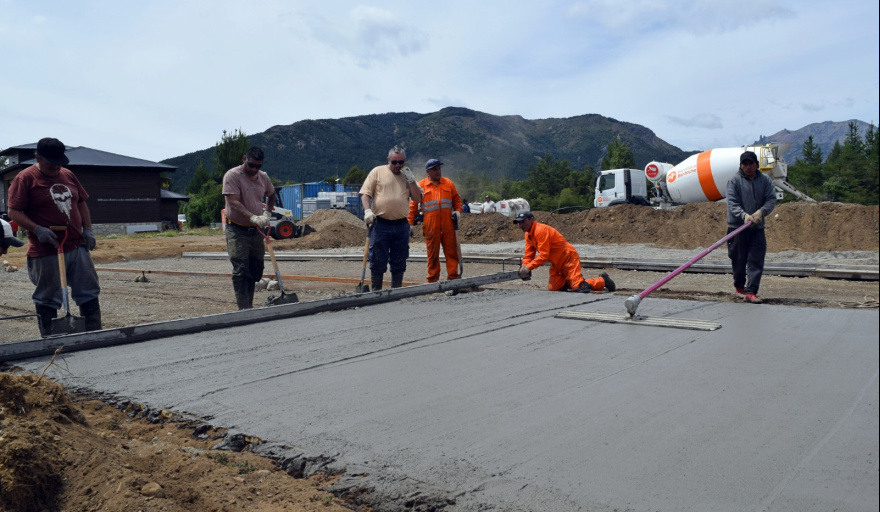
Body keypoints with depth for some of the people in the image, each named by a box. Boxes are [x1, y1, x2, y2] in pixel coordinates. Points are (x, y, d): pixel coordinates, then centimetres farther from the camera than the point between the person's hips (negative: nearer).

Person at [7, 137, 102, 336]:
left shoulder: (68, 175, 12)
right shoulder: (25, 178, -6)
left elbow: (81, 203, 19)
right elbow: (14, 212, -9)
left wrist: (87, 229, 8)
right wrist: (37, 229, -22)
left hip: (77, 246, 6)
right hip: (46, 252, -6)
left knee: (89, 293, 9)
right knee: (48, 300, 4)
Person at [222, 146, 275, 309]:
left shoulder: (263, 177, 9)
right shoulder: (232, 175, -10)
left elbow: (271, 195, 30)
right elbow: (234, 203, -21)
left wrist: (267, 213, 14)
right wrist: (253, 217, -34)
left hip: (256, 231, 6)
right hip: (237, 230, -6)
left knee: (255, 271, 10)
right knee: (241, 271, -11)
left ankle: (249, 306, 21)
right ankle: (244, 309, -10)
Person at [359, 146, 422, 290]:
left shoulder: (408, 175, 13)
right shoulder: (377, 172, 4)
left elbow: (418, 199, 8)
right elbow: (365, 193, 0)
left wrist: (410, 180, -1)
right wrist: (367, 210, -15)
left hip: (401, 225, 3)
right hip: (380, 224, -3)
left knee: (399, 261, 10)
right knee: (378, 260, 1)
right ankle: (376, 291, 11)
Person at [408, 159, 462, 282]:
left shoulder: (448, 183, 12)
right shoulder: (421, 185, 5)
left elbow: (457, 199, 18)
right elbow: (413, 205, 6)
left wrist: (458, 211, -1)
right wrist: (410, 223, 2)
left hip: (448, 225, 2)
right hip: (430, 226, -2)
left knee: (452, 251, 1)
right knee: (433, 253, 4)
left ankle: (453, 277, 6)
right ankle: (433, 280, 11)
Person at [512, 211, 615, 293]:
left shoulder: (541, 230, -23)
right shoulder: (528, 234, 7)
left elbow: (543, 255, -28)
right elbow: (528, 254, 6)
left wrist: (528, 267, -30)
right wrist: (524, 268, -12)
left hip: (568, 258, -9)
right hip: (557, 263, 9)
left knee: (578, 287, -16)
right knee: (553, 288, 1)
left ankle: (603, 280, 8)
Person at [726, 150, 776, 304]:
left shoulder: (765, 180, 7)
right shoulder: (734, 180, -2)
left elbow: (771, 199, 0)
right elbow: (732, 203, -10)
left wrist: (761, 212, -19)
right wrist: (744, 215, -26)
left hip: (757, 228, 2)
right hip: (737, 227, -2)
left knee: (756, 260, -5)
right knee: (739, 259, 7)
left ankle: (750, 291, -5)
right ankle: (739, 287, 28)